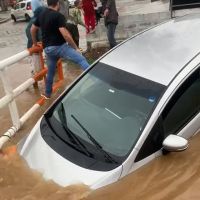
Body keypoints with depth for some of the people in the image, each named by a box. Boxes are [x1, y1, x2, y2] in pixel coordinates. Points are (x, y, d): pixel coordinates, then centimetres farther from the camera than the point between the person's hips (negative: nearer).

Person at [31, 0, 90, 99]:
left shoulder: (41, 15, 11)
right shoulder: (58, 16, -12)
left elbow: (32, 29, 21)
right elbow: (65, 35, -20)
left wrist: (35, 43, 35)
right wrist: (76, 47, -11)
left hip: (47, 48, 7)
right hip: (59, 46, -7)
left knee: (50, 72, 21)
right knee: (82, 60, -10)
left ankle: (47, 94, 35)